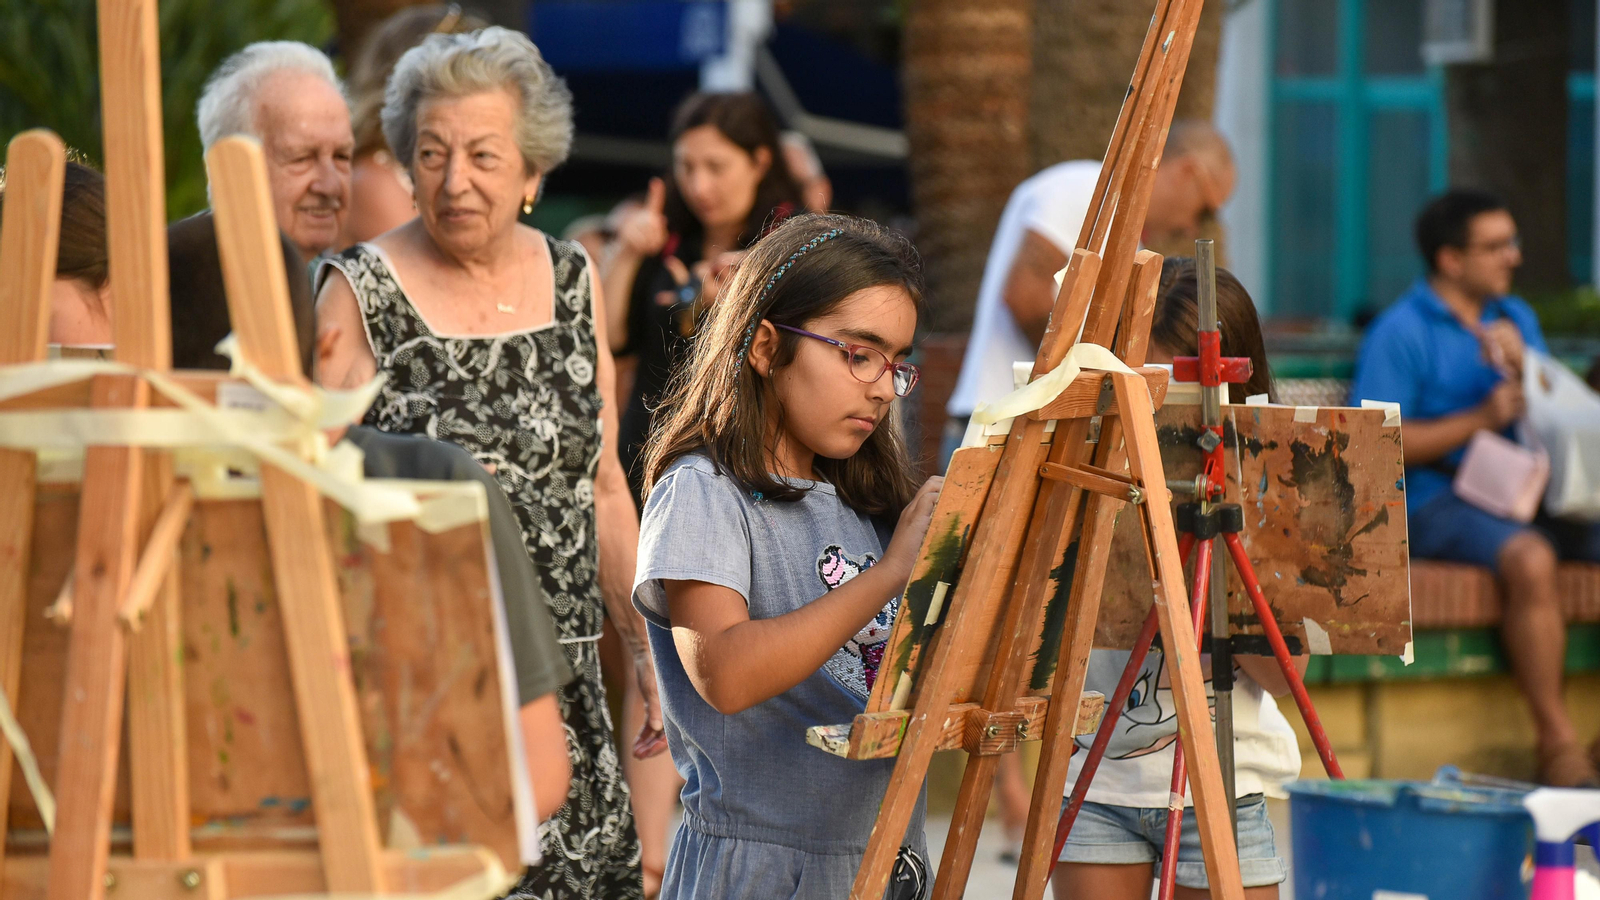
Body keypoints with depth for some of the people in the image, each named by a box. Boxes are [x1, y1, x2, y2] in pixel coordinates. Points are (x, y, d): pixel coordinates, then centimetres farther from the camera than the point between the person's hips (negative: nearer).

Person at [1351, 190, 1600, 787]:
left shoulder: (1516, 318, 21)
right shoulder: (1400, 333, -1)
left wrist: (1520, 364, -4)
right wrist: (1480, 419, -13)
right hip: (1437, 502, -7)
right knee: (1529, 558, -36)